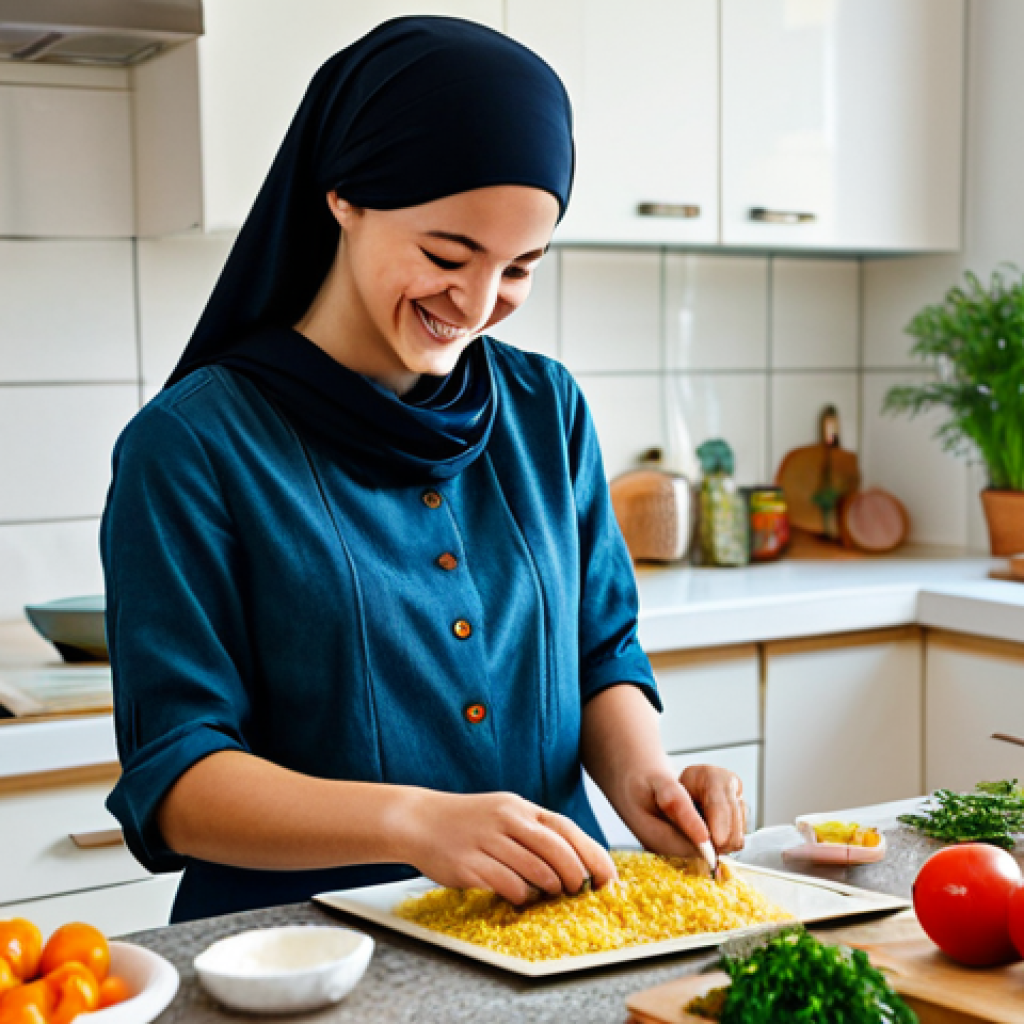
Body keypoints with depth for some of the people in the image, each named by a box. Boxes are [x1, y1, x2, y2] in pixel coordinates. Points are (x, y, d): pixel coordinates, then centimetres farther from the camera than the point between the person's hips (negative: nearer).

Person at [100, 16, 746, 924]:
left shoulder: (546, 410, 9)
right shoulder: (191, 445, -8)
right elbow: (173, 781, -11)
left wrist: (640, 776, -5)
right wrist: (413, 821, -27)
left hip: (553, 926, 5)